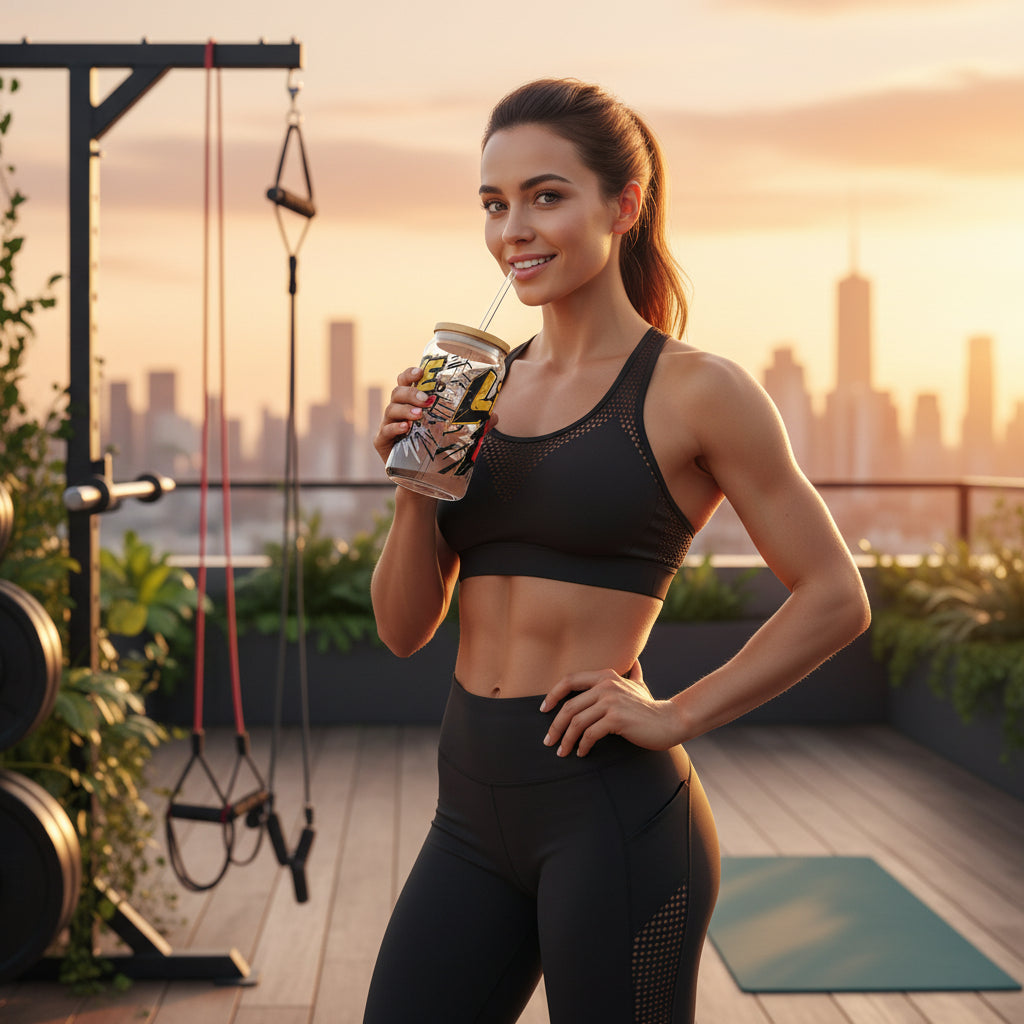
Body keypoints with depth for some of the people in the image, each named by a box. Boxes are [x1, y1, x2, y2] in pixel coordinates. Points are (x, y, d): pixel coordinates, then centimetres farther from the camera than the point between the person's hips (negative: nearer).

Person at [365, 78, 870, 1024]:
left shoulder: (693, 392, -6)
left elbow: (834, 599, -4)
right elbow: (405, 626, 9)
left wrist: (676, 717, -9)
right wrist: (415, 483, -7)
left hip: (613, 810, -5)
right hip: (475, 808, 6)